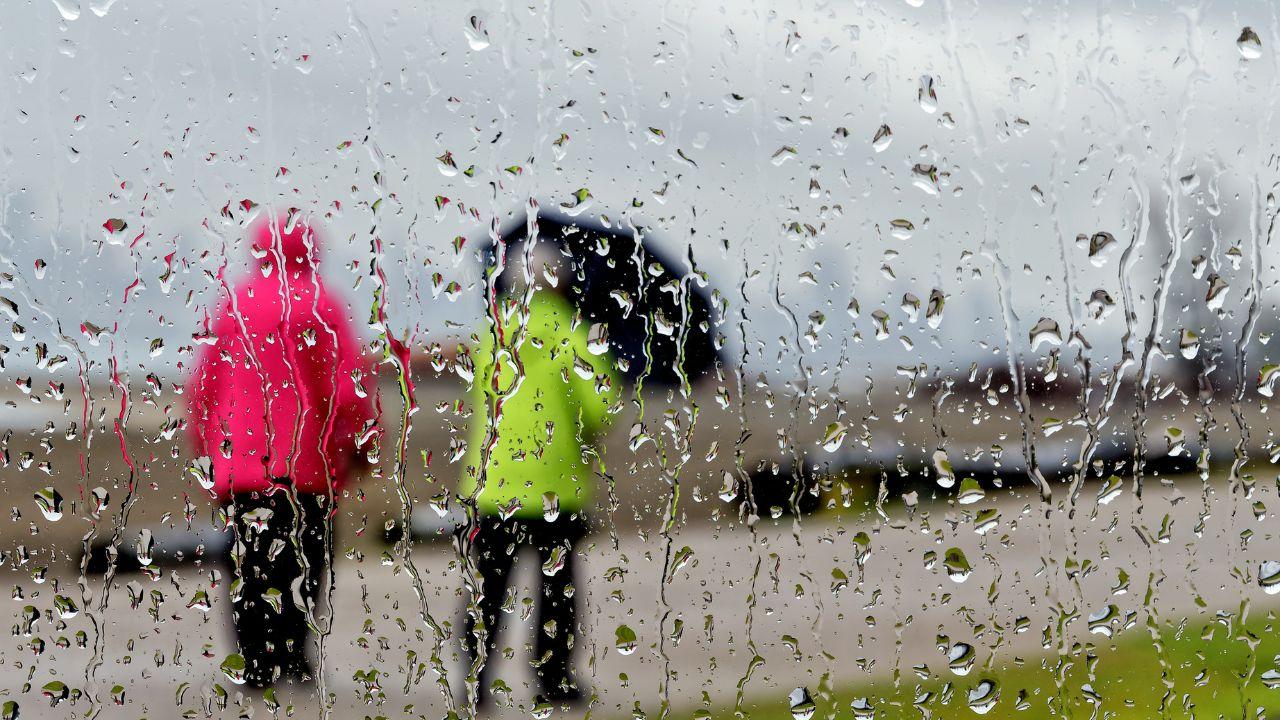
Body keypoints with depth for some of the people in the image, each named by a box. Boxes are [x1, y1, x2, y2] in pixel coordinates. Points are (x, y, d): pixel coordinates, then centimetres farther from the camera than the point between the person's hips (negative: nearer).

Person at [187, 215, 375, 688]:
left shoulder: (233, 305, 12)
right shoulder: (319, 302, 1)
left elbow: (204, 382, 15)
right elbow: (346, 377, -4)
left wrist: (208, 445, 24)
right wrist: (356, 438, 7)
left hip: (240, 456, 3)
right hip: (305, 456, -3)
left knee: (251, 564, 4)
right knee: (299, 560, -1)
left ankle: (257, 667, 2)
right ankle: (290, 663, -7)